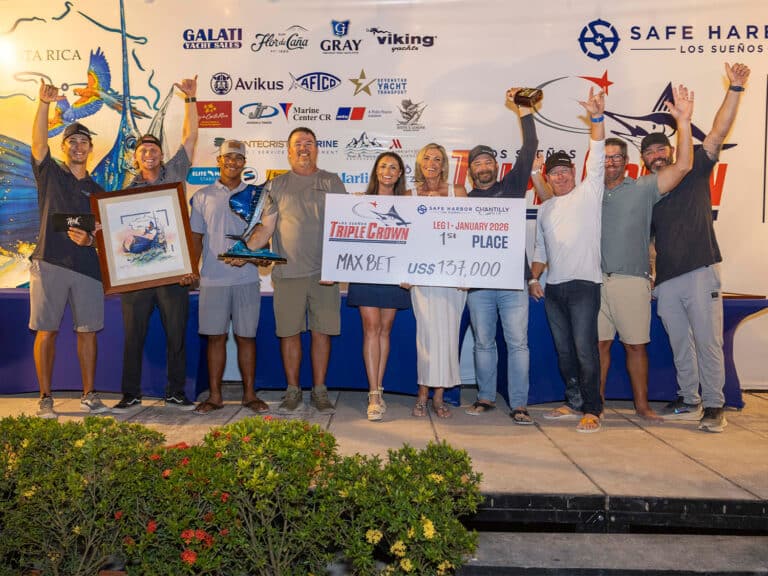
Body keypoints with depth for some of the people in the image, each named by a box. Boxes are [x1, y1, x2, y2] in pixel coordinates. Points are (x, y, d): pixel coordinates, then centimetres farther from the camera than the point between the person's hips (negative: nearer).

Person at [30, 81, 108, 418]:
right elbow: (38, 141, -7)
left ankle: (88, 396, 11)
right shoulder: (49, 174, 10)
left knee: (88, 331, 3)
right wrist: (44, 104, -19)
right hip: (50, 263, -2)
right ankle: (45, 399, 7)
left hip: (87, 264, 3)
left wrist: (90, 239, -8)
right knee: (47, 330, -2)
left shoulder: (98, 191, 17)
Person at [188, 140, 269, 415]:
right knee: (215, 337, 5)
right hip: (213, 277, 1)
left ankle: (249, 394, 13)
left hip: (246, 277, 0)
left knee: (246, 336, 4)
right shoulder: (203, 196, 11)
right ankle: (215, 395, 14)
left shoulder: (255, 194, 9)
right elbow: (195, 237, 10)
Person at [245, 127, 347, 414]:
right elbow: (266, 228, 8)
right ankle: (292, 391, 17)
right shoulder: (277, 185, 12)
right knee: (289, 332, 3)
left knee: (322, 331, 3)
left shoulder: (332, 182, 10)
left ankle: (319, 392, 14)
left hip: (324, 273, 0)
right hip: (288, 272, 1)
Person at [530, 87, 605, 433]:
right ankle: (574, 400, 25)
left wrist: (596, 118, -18)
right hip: (553, 288, 5)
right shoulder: (545, 209, 19)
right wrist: (534, 278, 10)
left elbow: (597, 158, -8)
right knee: (564, 349, 10)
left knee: (585, 347, -11)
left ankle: (592, 409, -4)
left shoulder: (588, 193, 5)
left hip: (583, 284, -5)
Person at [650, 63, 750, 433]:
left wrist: (735, 89, -13)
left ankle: (714, 406, 6)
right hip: (665, 280, 4)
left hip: (699, 273, -4)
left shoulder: (694, 173, 6)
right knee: (680, 344, 11)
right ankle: (689, 401, 22)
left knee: (708, 342, -3)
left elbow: (718, 132, -5)